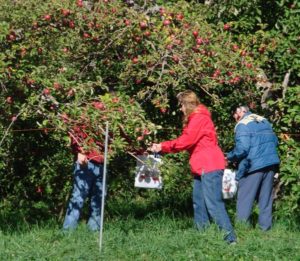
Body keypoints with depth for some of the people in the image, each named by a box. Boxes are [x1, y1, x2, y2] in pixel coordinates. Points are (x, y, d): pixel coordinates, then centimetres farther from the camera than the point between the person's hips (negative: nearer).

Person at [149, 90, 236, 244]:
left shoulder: (199, 118, -10)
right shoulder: (195, 119, 21)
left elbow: (186, 141, -15)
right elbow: (186, 141, 17)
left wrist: (163, 146, -6)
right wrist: (161, 148, 9)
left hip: (209, 166, -11)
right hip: (201, 168, 11)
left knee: (213, 204, -16)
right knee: (199, 204, 10)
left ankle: (230, 238, -19)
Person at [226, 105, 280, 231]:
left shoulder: (242, 125, -8)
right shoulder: (264, 121, 15)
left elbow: (242, 149, -18)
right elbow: (274, 140, 18)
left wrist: (229, 157, -3)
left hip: (254, 165, -7)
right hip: (271, 163, 7)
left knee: (244, 199, 0)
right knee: (265, 198, 13)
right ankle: (265, 227, 13)